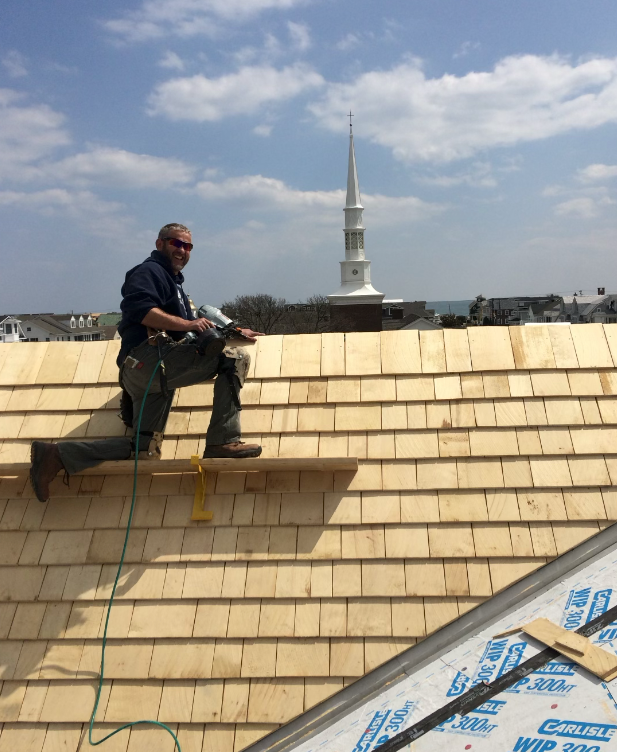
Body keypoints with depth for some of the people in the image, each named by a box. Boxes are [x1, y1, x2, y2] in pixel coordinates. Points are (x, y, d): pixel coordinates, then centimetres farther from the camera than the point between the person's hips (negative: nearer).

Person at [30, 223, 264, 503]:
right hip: (150, 357, -10)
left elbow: (195, 331, 34)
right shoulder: (150, 271, 4)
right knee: (235, 358, -13)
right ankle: (223, 441, -19)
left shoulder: (173, 283, 35)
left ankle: (57, 455, 5)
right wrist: (188, 324, -23)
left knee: (145, 451, 5)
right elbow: (139, 309, -17)